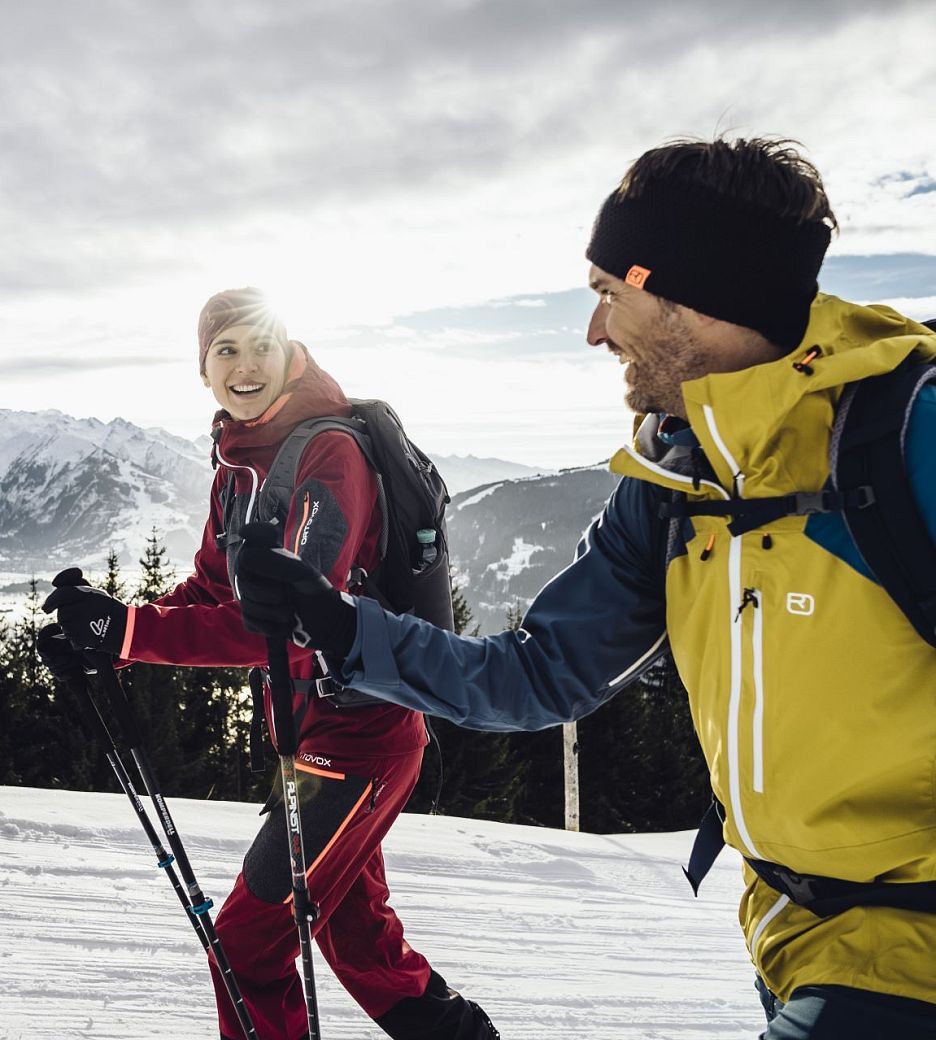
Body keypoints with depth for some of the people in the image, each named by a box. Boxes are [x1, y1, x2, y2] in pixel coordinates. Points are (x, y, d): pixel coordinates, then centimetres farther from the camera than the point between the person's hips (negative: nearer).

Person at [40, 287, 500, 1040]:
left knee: (246, 947, -2)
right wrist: (102, 633, -6)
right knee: (356, 936, 23)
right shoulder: (238, 467, 6)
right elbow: (210, 593, 10)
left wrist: (132, 630, -33)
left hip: (358, 734, -9)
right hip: (308, 731, 9)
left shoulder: (330, 452, -20)